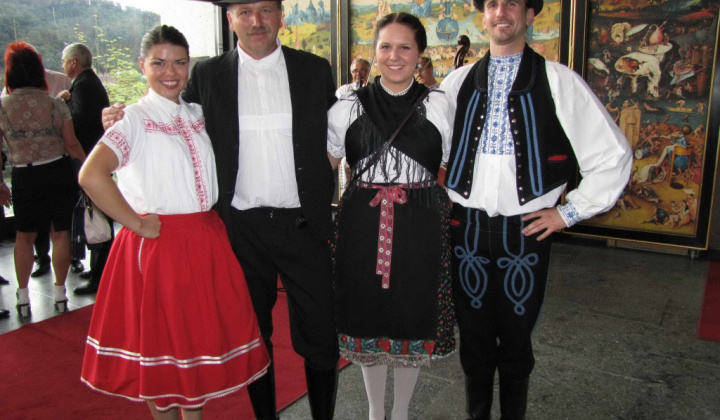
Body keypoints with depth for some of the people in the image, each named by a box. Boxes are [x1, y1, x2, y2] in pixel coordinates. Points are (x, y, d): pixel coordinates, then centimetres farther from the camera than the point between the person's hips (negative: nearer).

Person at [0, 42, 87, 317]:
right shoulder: (56, 104, -6)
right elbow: (72, 144, -4)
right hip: (59, 172, 0)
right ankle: (59, 294, 19)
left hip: (25, 178, 0)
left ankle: (23, 297, 23)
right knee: (60, 233, 9)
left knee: (24, 236, 16)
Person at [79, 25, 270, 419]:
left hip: (206, 242, 6)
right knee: (162, 341, 8)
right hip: (159, 244, -6)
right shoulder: (135, 119, -9)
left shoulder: (195, 114, 10)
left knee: (203, 336, 15)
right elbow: (91, 175, -24)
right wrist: (139, 225, -18)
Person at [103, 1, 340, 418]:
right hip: (241, 227, 1)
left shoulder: (316, 69, 3)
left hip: (303, 224, 0)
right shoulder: (207, 75, 3)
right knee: (253, 334, 16)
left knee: (320, 336, 6)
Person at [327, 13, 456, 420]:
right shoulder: (349, 107, 3)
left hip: (421, 226, 0)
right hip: (363, 224, 1)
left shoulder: (439, 105, 1)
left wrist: (448, 216, 0)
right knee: (367, 316, 12)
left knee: (413, 317, 10)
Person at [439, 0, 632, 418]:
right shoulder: (457, 82, 6)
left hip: (525, 231, -2)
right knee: (474, 337, 14)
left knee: (516, 341, 12)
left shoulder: (559, 81, -3)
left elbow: (614, 155, -1)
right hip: (467, 229, 2)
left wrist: (569, 212, -2)